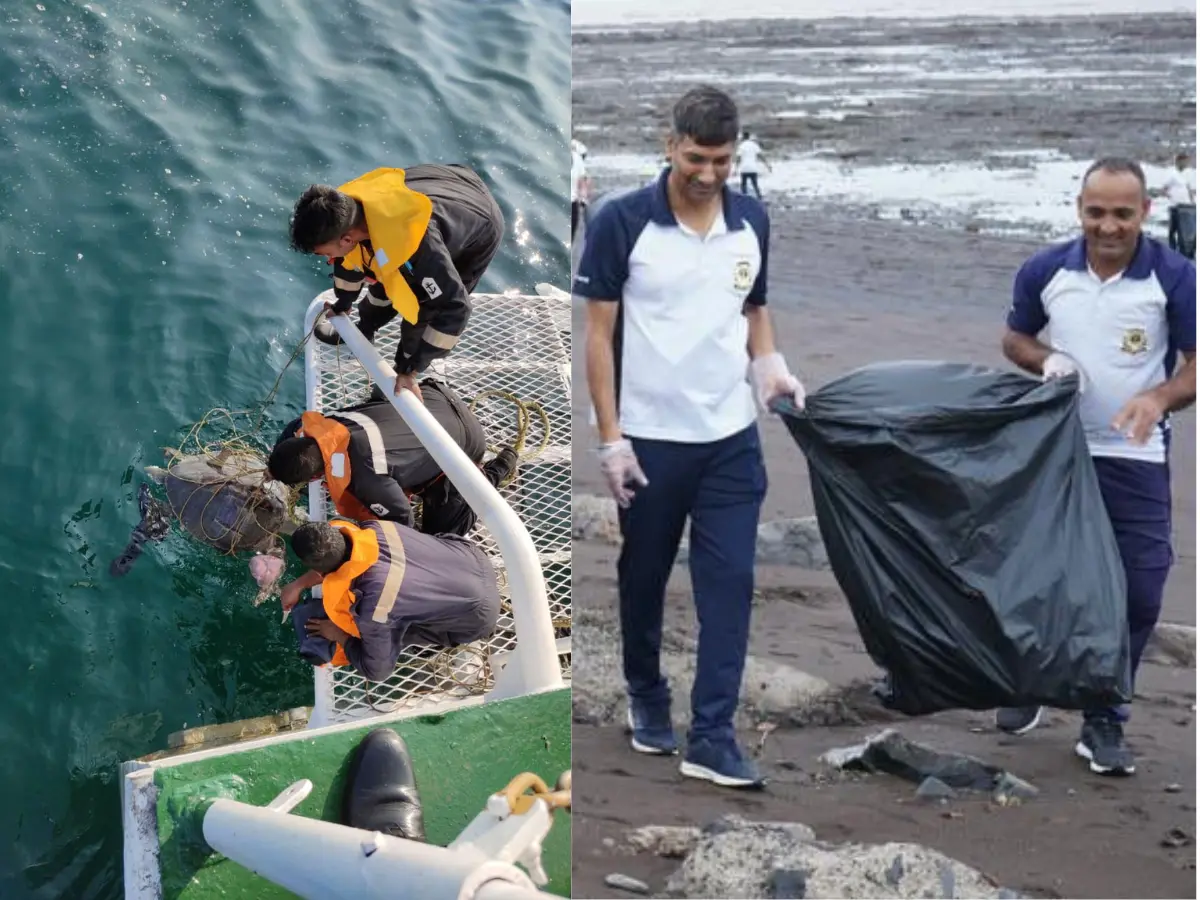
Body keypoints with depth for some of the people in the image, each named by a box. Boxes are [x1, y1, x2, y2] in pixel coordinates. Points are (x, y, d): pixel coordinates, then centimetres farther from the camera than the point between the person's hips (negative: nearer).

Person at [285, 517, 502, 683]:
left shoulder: (372, 607, -36)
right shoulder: (370, 530, -20)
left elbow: (376, 670, -17)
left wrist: (339, 635, -4)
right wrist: (298, 585, 9)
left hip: (477, 614, -6)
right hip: (471, 558, 6)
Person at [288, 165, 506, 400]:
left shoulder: (416, 243, -49)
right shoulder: (346, 206, -26)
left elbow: (455, 308, -40)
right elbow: (350, 258, -1)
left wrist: (411, 371, -33)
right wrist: (342, 304, 18)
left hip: (479, 229, -6)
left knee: (420, 314, -5)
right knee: (384, 284, 19)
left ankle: (402, 376, 22)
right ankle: (360, 334, 48)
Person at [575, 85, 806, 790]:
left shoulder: (752, 222, 2)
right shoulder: (622, 222, -10)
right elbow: (600, 333, -7)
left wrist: (770, 364, -5)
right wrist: (611, 438, -11)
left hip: (732, 438, 3)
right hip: (649, 437, -3)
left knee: (729, 583, -2)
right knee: (645, 577, 13)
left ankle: (712, 736, 3)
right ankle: (647, 696, 37)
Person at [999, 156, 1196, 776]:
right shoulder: (1046, 271, -4)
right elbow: (1015, 338, 11)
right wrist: (1045, 360, -11)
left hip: (1135, 458, -2)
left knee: (1138, 591, -2)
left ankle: (1104, 720, 13)